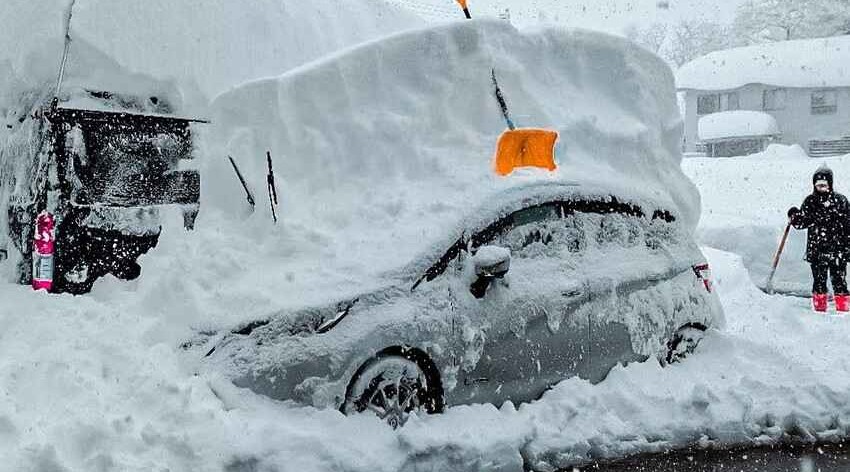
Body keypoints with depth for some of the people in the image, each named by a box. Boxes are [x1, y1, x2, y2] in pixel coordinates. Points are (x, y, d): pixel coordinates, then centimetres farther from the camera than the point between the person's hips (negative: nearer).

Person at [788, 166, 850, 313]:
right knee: (819, 279, 4)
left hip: (837, 247, -1)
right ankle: (819, 305, 14)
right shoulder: (810, 201, 6)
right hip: (816, 248, 2)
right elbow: (801, 223, 10)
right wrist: (794, 216, -11)